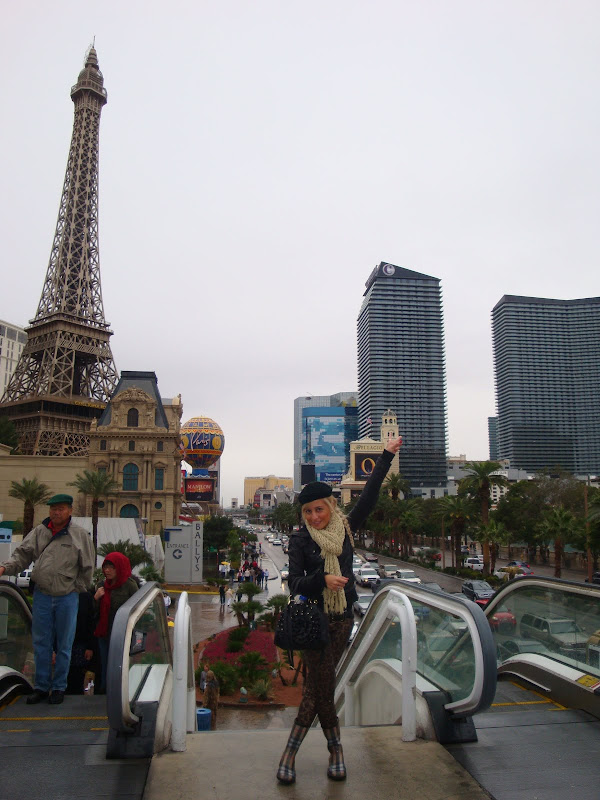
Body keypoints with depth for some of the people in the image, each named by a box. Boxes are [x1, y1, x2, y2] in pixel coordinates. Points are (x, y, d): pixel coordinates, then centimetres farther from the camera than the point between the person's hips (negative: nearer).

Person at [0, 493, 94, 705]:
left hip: (67, 598, -2)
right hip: (42, 595, 2)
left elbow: (87, 568, 0)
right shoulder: (39, 532, 3)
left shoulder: (80, 535, -5)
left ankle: (59, 687, 22)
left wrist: (76, 589, -1)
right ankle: (42, 686, 24)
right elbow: (22, 555, 3)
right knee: (41, 643, 10)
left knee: (63, 645, 8)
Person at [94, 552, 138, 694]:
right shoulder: (102, 585, 9)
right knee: (104, 668, 12)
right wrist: (96, 598, -4)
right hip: (103, 634, 5)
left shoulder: (130, 585, -9)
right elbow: (95, 612, 13)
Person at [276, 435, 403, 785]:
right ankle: (336, 749, 21)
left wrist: (386, 458, 1)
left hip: (343, 620, 2)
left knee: (317, 687, 6)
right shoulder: (300, 539, -5)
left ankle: (291, 751, 20)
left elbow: (368, 498, 1)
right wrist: (322, 579, -25)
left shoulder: (345, 529, 2)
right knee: (322, 686, 0)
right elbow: (295, 583, -8)